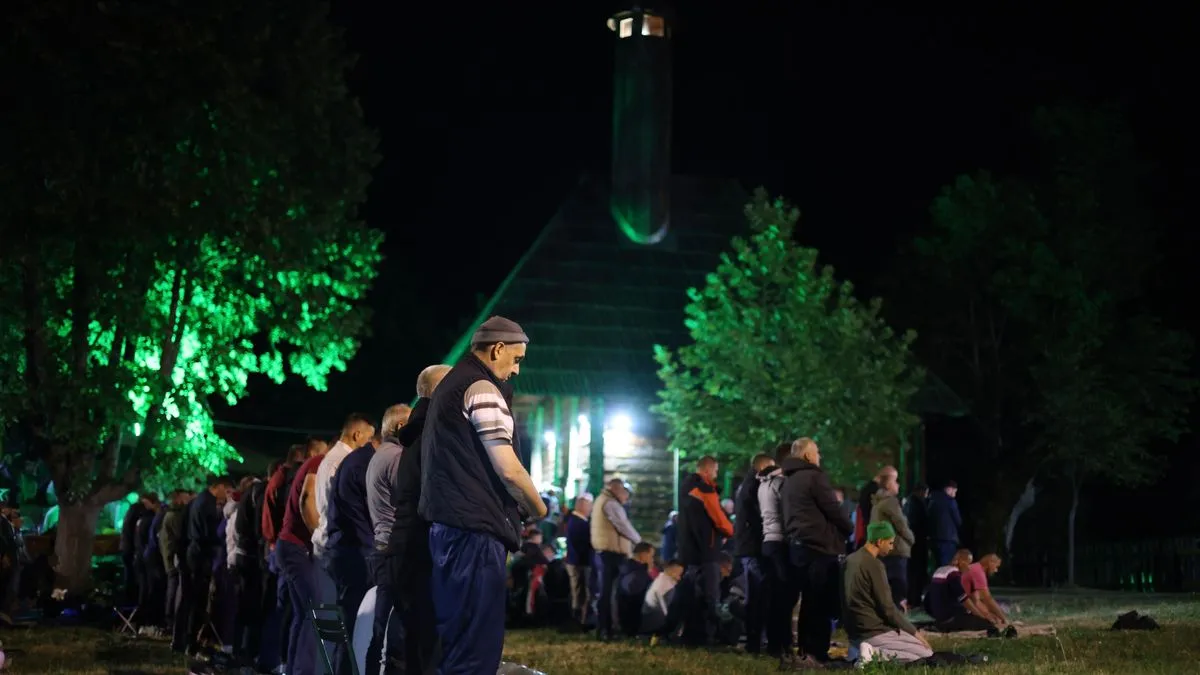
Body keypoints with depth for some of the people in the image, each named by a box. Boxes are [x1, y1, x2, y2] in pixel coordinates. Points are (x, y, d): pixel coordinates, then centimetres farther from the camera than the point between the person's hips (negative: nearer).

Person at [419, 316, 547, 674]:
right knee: (478, 646, -9)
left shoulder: (451, 384, 21)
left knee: (457, 640, 12)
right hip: (475, 529, -10)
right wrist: (538, 509, 2)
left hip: (448, 524, 10)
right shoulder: (482, 389, -10)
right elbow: (508, 469, -15)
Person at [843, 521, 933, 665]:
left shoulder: (851, 560, 8)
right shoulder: (874, 565, -17)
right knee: (926, 652, 1)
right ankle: (876, 654, -12)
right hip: (875, 632, -8)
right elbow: (888, 609, -16)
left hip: (855, 633, 9)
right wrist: (914, 632, -5)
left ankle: (866, 651, 4)